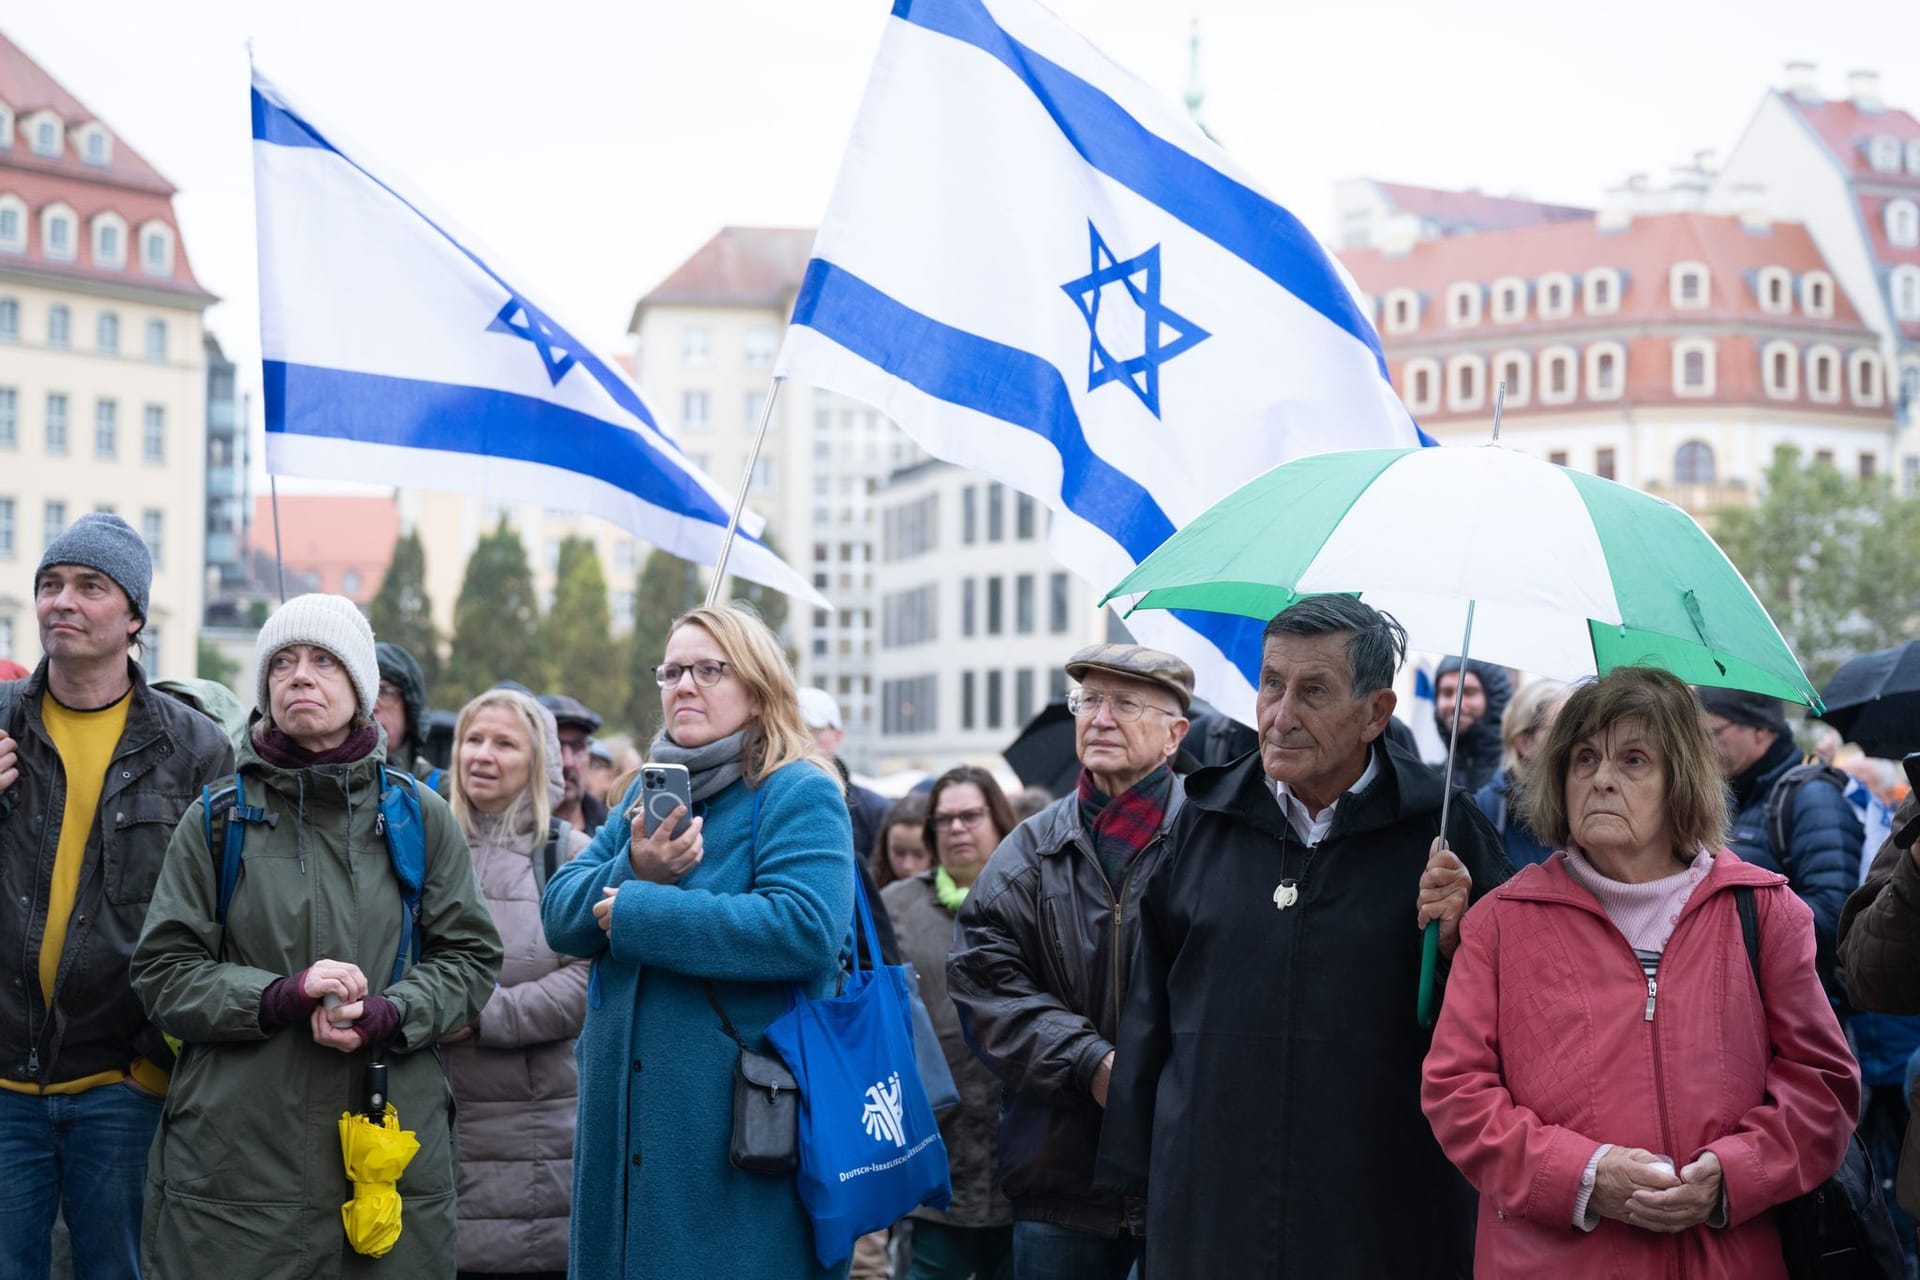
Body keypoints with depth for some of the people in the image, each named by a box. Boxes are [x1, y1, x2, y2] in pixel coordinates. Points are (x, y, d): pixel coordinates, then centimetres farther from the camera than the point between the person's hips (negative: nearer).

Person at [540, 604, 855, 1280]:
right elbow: (560, 914, 7)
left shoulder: (800, 795, -6)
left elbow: (803, 929, -23)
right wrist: (636, 870, -15)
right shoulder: (650, 793, 16)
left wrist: (636, 913, -17)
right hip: (625, 1122, 7)